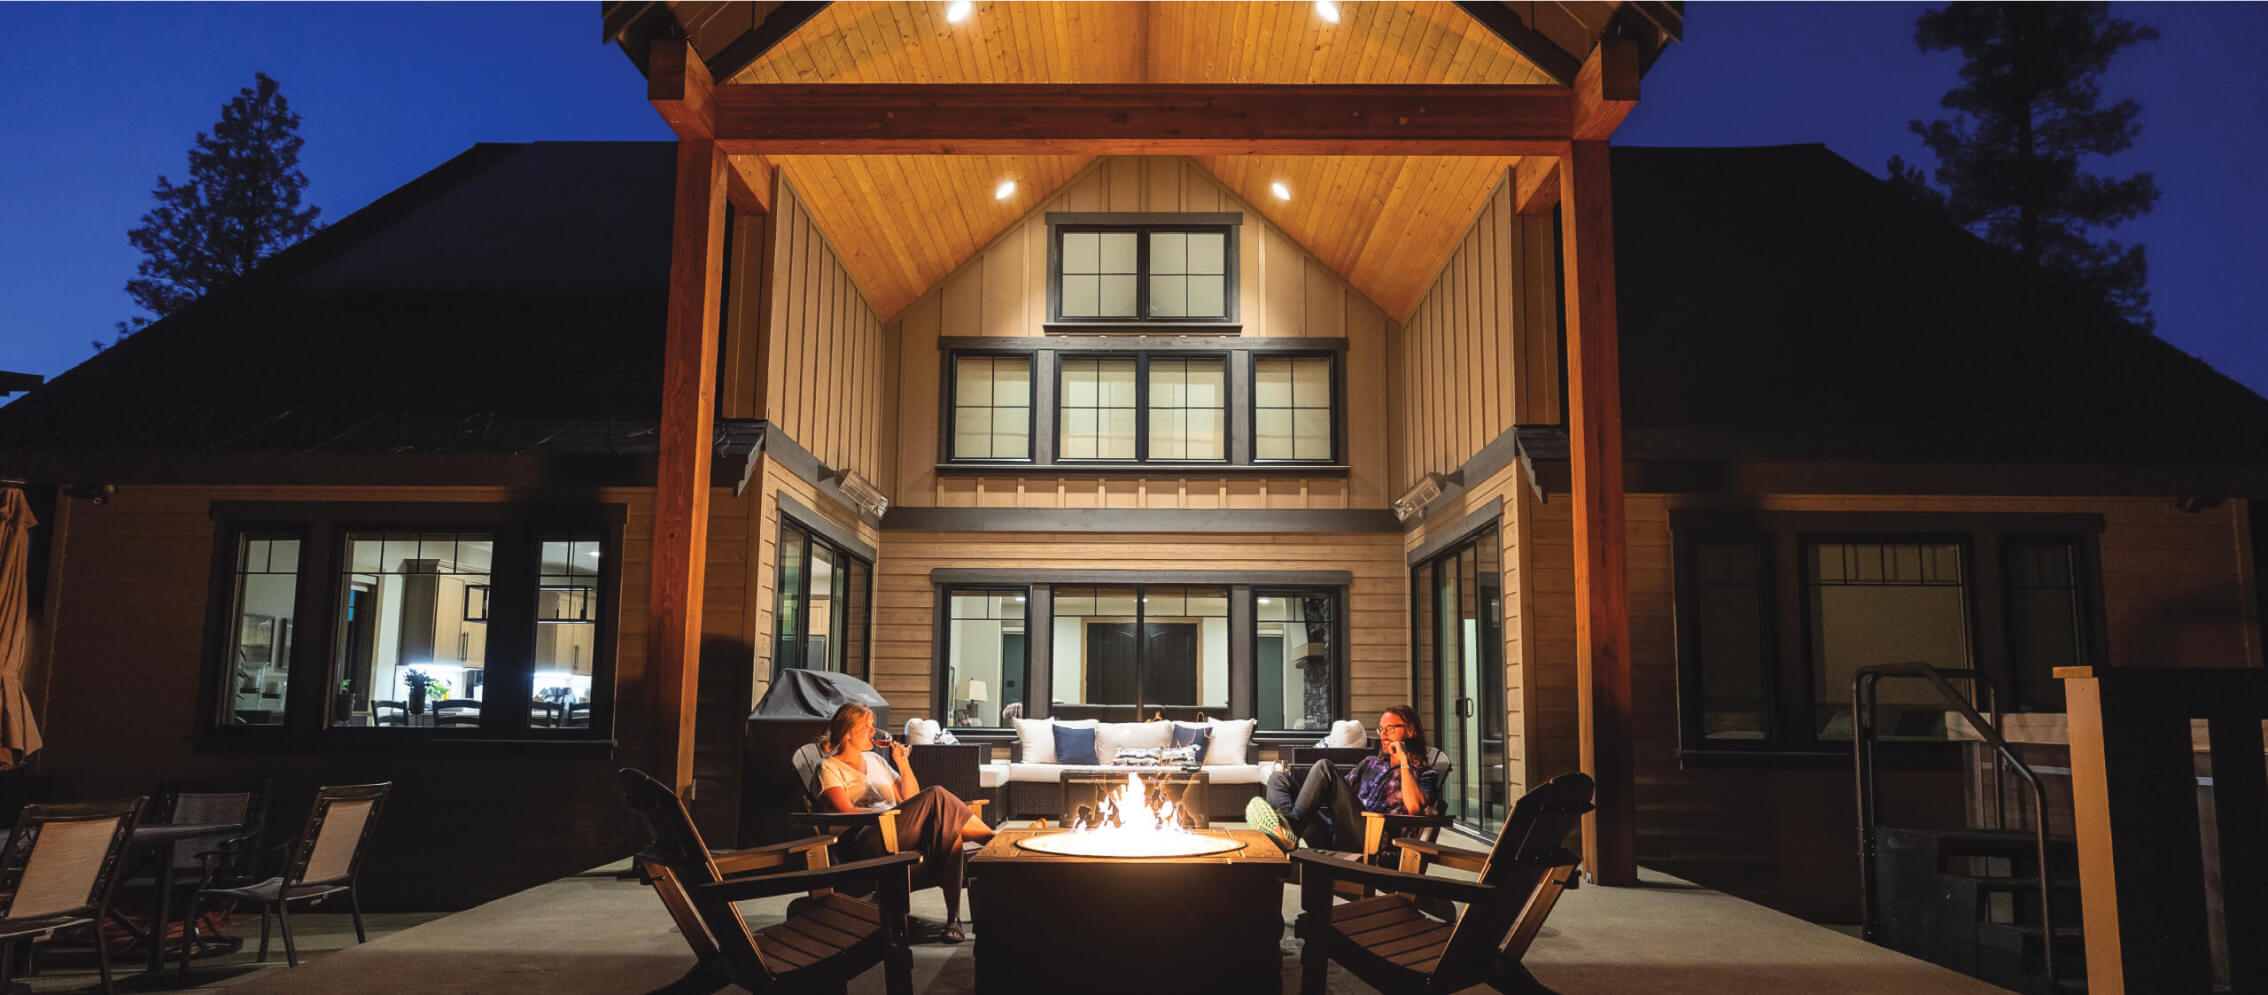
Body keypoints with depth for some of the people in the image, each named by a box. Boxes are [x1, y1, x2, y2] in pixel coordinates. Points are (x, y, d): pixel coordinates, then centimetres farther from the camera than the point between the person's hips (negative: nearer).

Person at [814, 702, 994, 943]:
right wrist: (890, 813, -16)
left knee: (949, 829, -28)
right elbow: (846, 812, -9)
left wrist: (902, 763, 9)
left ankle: (953, 916, -31)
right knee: (936, 796, -26)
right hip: (869, 844, -6)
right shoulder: (830, 768, 7)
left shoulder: (874, 760, 26)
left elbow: (911, 800, 22)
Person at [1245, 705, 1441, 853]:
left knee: (1324, 768, -21)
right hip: (1332, 839, 7)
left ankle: (1290, 828, -39)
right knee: (1280, 779, -5)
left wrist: (1403, 762, 1)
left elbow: (1414, 807, -6)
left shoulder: (1424, 773, 16)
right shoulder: (1371, 763, 36)